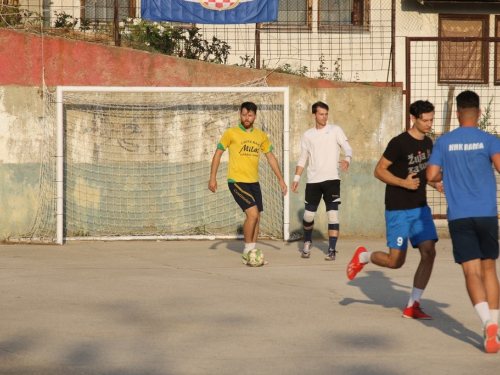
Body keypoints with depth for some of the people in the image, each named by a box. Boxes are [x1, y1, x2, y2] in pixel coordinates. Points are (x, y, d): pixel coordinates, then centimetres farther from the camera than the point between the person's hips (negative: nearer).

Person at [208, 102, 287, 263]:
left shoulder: (261, 135, 9)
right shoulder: (231, 133, -4)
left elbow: (270, 157, 16)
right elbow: (218, 153, 0)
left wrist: (281, 180, 13)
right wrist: (212, 177, -6)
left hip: (254, 182, 6)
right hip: (236, 181, -6)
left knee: (256, 218, 6)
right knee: (253, 213, -17)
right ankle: (248, 251, -4)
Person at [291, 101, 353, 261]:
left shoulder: (335, 130, 2)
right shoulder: (307, 135, 10)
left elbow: (347, 147, -7)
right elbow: (302, 159, 15)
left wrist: (347, 160, -29)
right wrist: (296, 178, 8)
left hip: (331, 179, -2)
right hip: (313, 181, 2)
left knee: (333, 214, -10)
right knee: (308, 215, 5)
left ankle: (332, 250, -3)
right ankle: (307, 242, 32)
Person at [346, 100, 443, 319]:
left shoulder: (428, 143, 8)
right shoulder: (399, 143, -14)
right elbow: (379, 170, -11)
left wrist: (435, 184, 4)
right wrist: (403, 183, -24)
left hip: (420, 208, 6)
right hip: (398, 210, -6)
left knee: (429, 253, -8)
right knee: (395, 261, -5)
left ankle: (412, 307, 1)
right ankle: (363, 256, 27)